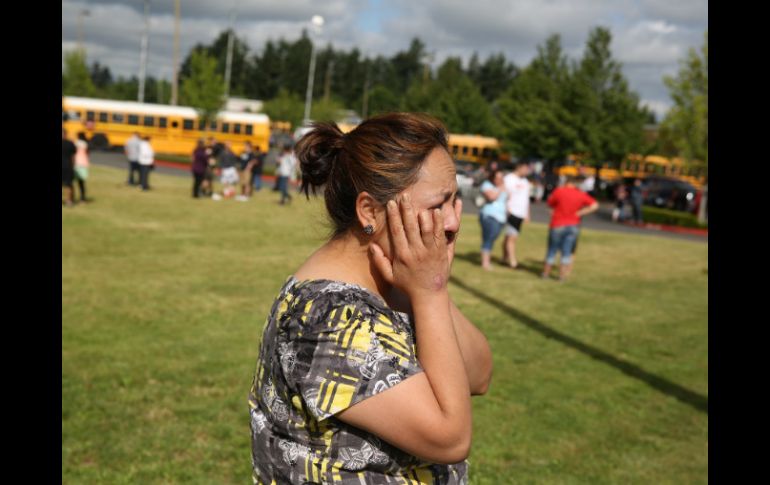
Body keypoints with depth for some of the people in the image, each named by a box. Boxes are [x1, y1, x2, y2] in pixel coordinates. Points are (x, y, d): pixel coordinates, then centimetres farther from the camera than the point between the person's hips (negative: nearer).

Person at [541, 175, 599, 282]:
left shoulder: (559, 191, -9)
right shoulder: (581, 194, -1)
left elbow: (550, 204, 3)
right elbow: (595, 205, -4)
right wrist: (580, 213, -6)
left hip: (558, 225, -2)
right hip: (573, 226, 2)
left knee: (552, 249, 10)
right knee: (567, 251, 8)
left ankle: (546, 273, 18)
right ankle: (563, 275, 8)